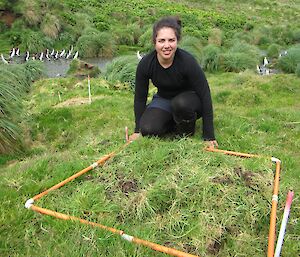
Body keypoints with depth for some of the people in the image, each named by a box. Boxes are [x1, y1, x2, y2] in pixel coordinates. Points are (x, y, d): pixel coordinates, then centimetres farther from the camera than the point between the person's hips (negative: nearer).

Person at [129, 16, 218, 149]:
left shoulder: (188, 61, -30)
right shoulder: (145, 64, -21)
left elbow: (205, 95, -24)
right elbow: (140, 97, -8)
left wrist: (209, 136, -24)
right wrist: (138, 130, -5)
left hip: (188, 100, -2)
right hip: (163, 99, 3)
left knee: (181, 103, -37)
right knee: (148, 129, -23)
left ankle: (187, 134, -6)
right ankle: (174, 122, 8)